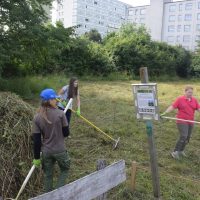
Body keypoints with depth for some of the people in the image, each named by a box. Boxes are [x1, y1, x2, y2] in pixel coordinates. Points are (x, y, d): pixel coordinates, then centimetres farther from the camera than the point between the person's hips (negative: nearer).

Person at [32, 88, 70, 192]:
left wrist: (36, 157, 4)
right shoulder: (60, 113, -16)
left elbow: (36, 140, -6)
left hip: (46, 151, 3)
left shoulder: (37, 117, -8)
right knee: (64, 170, 23)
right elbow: (66, 133, -7)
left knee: (48, 175, 21)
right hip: (60, 150, -3)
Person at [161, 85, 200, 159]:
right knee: (183, 136, -17)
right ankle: (175, 152, -10)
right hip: (182, 121, -5)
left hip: (190, 122, 5)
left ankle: (181, 150, 28)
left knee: (187, 138, 9)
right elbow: (172, 107, -12)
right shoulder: (180, 99, -6)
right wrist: (164, 113, -22)